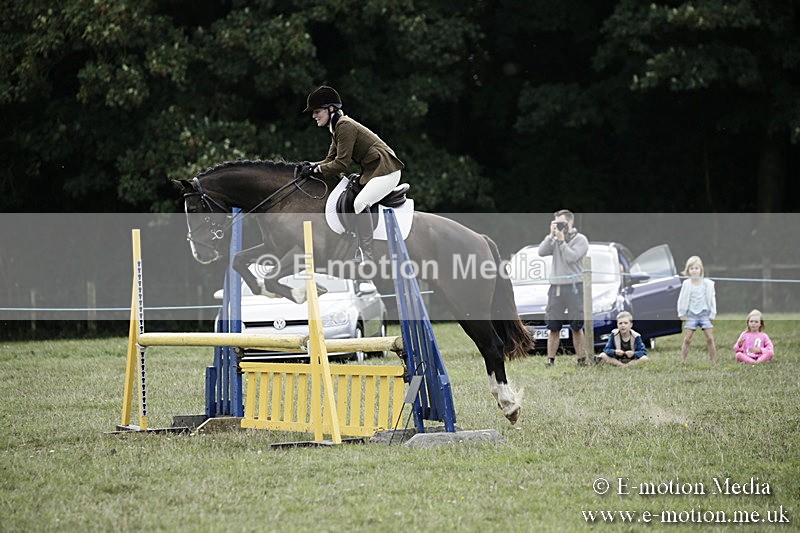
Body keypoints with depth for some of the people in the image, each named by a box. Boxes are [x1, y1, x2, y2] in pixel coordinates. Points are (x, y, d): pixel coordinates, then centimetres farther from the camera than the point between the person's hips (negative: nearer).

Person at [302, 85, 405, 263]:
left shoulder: (344, 126, -18)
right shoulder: (336, 127, 14)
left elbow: (342, 163, -20)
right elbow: (331, 160, 15)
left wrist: (320, 169, -10)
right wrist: (314, 166, -1)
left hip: (386, 171, -11)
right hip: (371, 171, 11)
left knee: (359, 203, -26)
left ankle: (368, 259, -26)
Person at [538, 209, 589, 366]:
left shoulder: (580, 239, 0)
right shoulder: (555, 240, 14)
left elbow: (571, 257, -14)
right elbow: (541, 252, -1)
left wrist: (561, 240, -10)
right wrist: (551, 235, -5)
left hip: (573, 287, -4)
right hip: (555, 287, 4)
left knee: (577, 327, 1)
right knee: (553, 327, 3)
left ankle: (581, 360, 8)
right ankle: (550, 361, 6)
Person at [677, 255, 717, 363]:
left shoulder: (707, 283, -4)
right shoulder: (686, 284, -4)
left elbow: (712, 299, 2)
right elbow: (682, 299, 4)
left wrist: (712, 314, 1)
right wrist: (682, 314, 4)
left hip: (704, 313, 0)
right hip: (691, 314, 0)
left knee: (710, 339, -3)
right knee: (687, 339, -2)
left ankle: (714, 362, 2)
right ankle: (682, 361, 2)